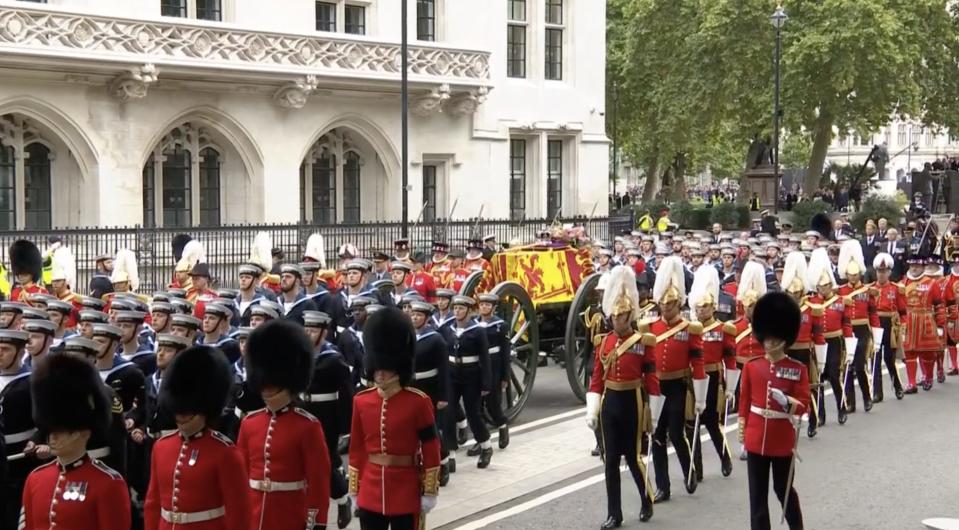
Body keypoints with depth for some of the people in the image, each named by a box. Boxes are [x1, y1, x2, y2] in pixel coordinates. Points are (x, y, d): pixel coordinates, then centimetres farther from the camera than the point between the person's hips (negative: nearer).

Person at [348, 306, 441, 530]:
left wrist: (429, 492, -6)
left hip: (406, 494, -4)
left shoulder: (418, 402, -9)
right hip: (370, 494, 4)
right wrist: (354, 490, 9)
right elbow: (356, 449, 9)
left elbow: (431, 449, -5)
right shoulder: (361, 401, 3)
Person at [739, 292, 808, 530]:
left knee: (783, 488, 13)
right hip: (757, 438, 2)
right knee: (757, 492, 6)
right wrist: (742, 430, 5)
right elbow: (744, 400, 6)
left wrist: (786, 400, -26)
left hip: (783, 440, -1)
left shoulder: (798, 369, -5)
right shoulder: (751, 367, 0)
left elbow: (804, 405, -7)